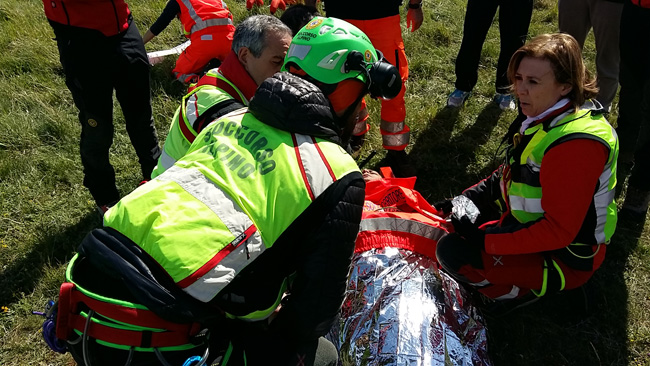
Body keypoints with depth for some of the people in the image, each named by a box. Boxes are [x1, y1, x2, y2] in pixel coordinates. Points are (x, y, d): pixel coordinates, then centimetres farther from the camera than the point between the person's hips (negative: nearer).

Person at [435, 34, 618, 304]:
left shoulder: (575, 144, -32)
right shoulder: (547, 118, -2)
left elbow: (559, 231, -29)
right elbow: (510, 173, 11)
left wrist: (487, 241, -24)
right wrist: (469, 197, -2)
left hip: (564, 259, -10)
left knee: (451, 252, -16)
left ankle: (527, 291, -1)